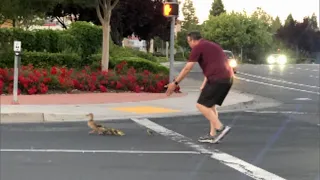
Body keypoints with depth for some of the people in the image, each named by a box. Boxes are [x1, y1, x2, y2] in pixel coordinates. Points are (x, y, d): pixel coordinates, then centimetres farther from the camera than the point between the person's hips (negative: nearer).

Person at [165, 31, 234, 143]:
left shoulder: (198, 47, -1)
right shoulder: (211, 46, 26)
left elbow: (187, 68, -3)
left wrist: (175, 83, 2)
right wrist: (204, 84, 31)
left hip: (217, 79, -9)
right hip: (228, 78, 9)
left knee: (201, 105, -3)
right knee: (210, 105, 18)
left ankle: (220, 128, -13)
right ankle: (213, 135, 14)